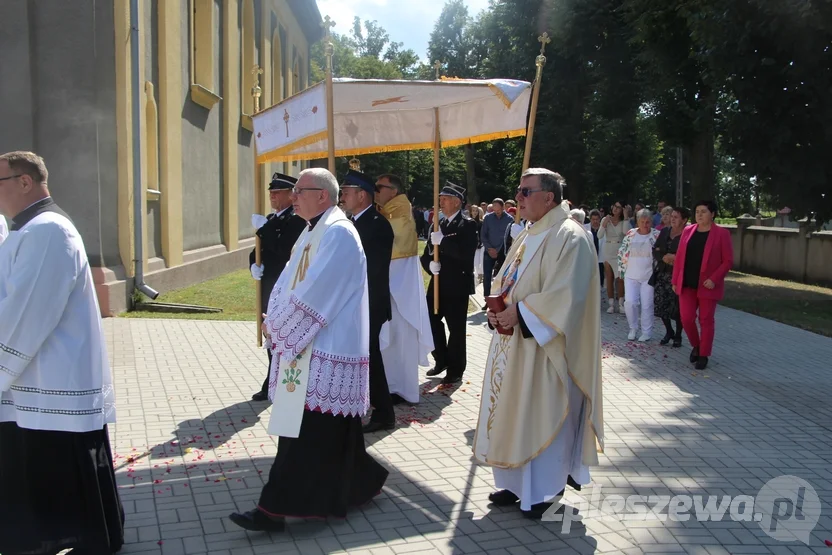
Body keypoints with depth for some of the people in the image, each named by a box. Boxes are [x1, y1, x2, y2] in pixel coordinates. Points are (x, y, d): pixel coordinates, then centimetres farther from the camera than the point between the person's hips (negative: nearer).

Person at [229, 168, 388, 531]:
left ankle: (275, 509, 0)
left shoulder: (338, 233, -16)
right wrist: (274, 319, -2)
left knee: (303, 430, -5)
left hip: (323, 351, -10)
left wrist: (277, 325, -13)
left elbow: (314, 292, -22)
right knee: (328, 432, 15)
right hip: (305, 347, 10)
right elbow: (290, 280, 14)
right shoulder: (313, 232, 15)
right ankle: (358, 484, 31)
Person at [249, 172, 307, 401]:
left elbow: (285, 250, -25)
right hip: (270, 287, 9)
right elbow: (259, 249, 19)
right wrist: (254, 265, -2)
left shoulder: (297, 219, -13)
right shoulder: (270, 219, 15)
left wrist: (262, 228, -21)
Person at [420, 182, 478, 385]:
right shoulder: (438, 224, 12)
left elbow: (466, 253, -22)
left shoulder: (467, 225, -8)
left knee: (456, 328, 3)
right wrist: (430, 264, -10)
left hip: (457, 285, -6)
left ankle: (456, 369, 16)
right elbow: (426, 253, 11)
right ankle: (441, 360, 30)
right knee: (432, 321, 11)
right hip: (437, 283, 6)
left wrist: (442, 241, -22)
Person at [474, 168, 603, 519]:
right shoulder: (527, 236, 14)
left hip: (543, 346, -9)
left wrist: (519, 312, -21)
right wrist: (497, 308, -2)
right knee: (514, 410, 14)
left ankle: (546, 488, 18)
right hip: (513, 340, 9)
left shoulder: (569, 237, -15)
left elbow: (566, 294, -23)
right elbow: (507, 282, 18)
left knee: (543, 415, 2)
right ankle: (519, 483, 26)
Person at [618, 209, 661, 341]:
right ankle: (633, 328, 17)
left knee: (647, 305, 1)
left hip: (649, 276, -2)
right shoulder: (630, 234, 2)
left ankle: (646, 332, 16)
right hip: (631, 276, 2)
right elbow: (622, 252, 8)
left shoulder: (657, 235, -5)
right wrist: (621, 270, 7)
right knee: (630, 303, -5)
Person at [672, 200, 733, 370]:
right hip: (687, 284, 4)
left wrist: (714, 279, -17)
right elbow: (679, 257, 9)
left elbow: (728, 260, -6)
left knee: (706, 321, 4)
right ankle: (696, 346, 27)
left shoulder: (721, 233, -5)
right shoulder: (688, 231, 7)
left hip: (707, 286, -3)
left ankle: (704, 355, 16)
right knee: (686, 319, 1)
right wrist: (675, 280, 6)